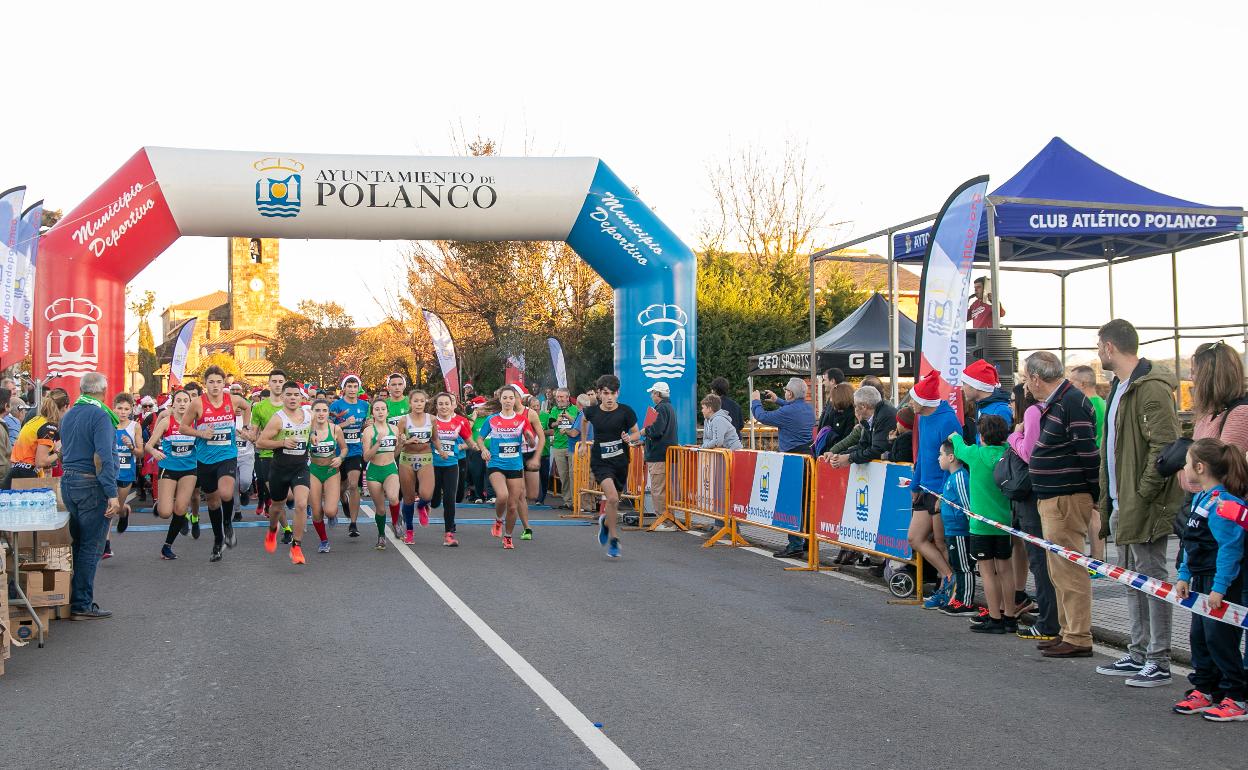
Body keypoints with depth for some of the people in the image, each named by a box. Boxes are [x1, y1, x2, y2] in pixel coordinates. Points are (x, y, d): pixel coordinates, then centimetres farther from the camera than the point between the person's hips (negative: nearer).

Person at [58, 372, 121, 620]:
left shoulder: (68, 415, 13)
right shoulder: (100, 416, -14)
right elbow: (103, 458, -21)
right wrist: (112, 494, -21)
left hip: (68, 481, 8)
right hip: (91, 485, -8)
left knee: (77, 543, 14)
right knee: (91, 547, -3)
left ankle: (70, 598, 17)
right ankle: (82, 605, -1)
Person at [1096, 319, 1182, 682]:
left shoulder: (1152, 388, -17)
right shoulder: (1120, 387, 16)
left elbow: (1165, 447, -23)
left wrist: (1142, 496, -21)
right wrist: (1108, 499, 18)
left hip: (1145, 507, -10)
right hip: (1123, 506, 10)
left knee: (1152, 578, -3)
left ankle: (1159, 662, 3)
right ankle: (1138, 655, 24)